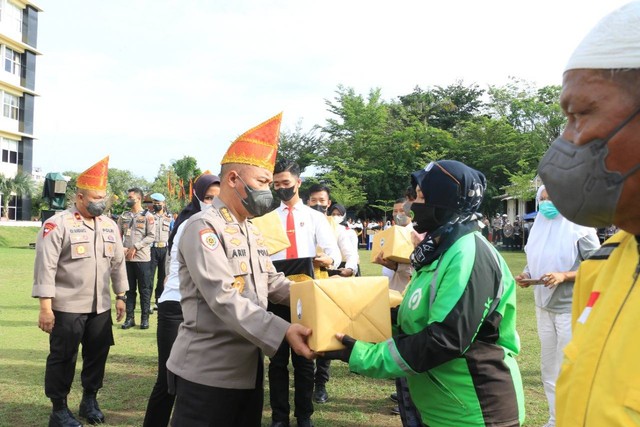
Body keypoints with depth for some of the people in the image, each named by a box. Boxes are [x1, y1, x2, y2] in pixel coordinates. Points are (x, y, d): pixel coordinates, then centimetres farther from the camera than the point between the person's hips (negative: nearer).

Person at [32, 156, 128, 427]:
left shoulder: (109, 225, 8)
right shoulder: (57, 224, -10)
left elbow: (118, 262, 15)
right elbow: (45, 266, -13)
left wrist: (120, 296, 14)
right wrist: (45, 306, -16)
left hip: (101, 307, 6)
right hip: (67, 307, -5)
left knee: (97, 355, 14)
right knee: (63, 358, 6)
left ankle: (89, 400, 33)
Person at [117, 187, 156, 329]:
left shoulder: (147, 216, -3)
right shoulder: (124, 216, 11)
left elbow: (151, 236, -10)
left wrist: (135, 247, -14)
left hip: (142, 258, -4)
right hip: (127, 259, 4)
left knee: (144, 289, 2)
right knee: (129, 289, 10)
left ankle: (145, 318, 10)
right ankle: (130, 317, 17)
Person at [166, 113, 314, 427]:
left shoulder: (252, 232, 15)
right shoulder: (203, 227, -15)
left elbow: (273, 283, 14)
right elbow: (223, 298, -25)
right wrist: (283, 331, -33)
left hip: (248, 368, 9)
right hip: (207, 372, -9)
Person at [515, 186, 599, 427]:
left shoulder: (580, 229, -10)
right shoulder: (539, 228, 7)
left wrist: (564, 276, -23)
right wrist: (525, 275, -5)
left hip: (571, 308, -6)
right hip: (544, 307, 6)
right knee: (548, 369, 14)